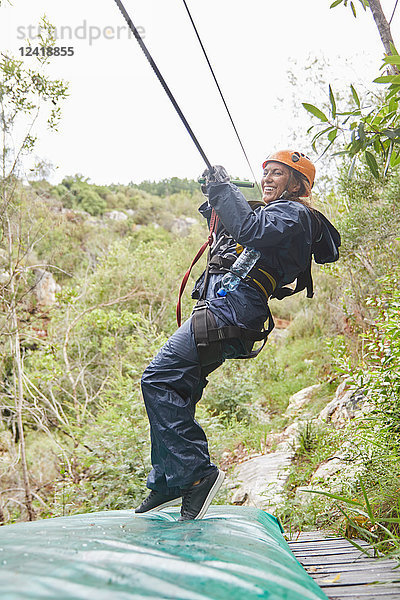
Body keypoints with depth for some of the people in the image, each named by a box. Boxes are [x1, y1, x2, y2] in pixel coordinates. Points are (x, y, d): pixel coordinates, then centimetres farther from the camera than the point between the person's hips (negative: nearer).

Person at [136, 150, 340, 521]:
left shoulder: (294, 213, 1)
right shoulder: (271, 212, 31)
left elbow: (252, 230, -20)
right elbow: (231, 238, 39)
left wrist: (225, 189, -10)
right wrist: (214, 202, 25)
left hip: (233, 305, -10)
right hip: (220, 306, 10)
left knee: (159, 379, -18)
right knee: (174, 392, 9)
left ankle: (196, 473, -12)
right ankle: (165, 483, 16)